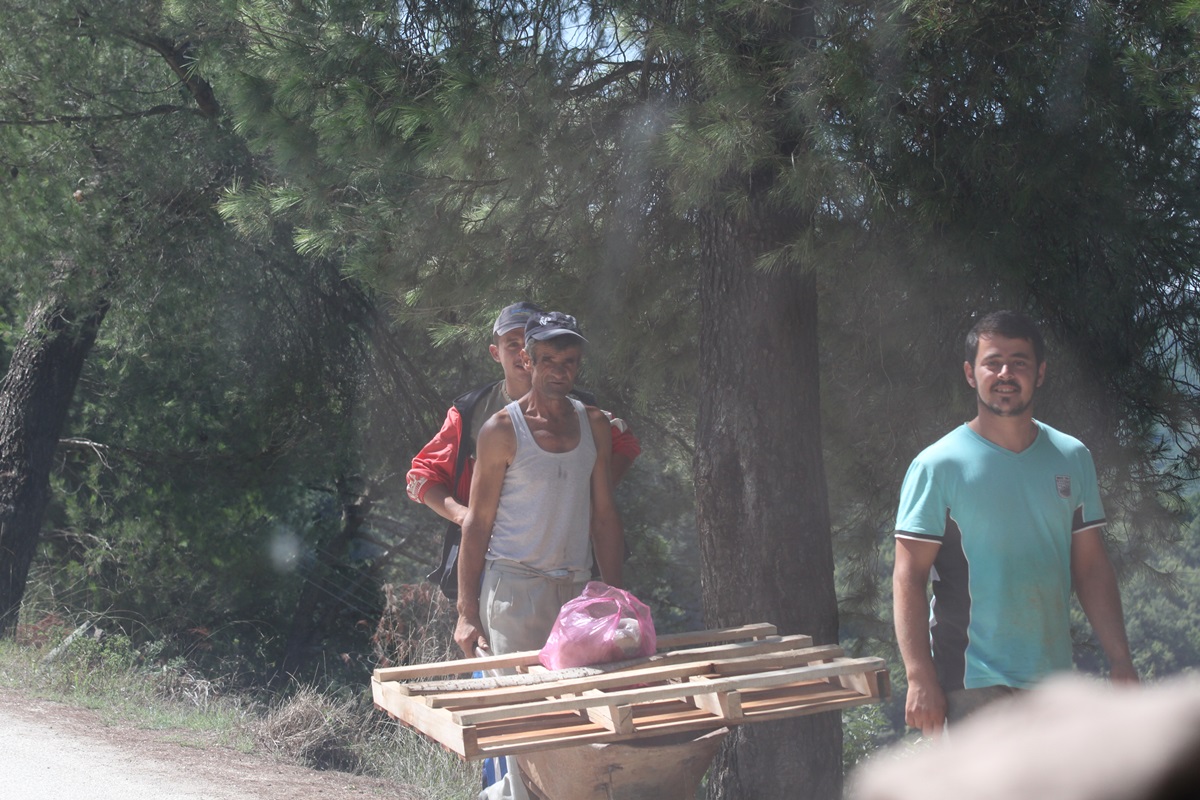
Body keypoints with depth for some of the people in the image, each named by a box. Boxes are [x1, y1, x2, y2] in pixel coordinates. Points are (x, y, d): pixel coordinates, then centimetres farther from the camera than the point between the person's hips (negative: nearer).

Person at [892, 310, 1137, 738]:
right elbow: (908, 577, -9)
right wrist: (920, 677, -17)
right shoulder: (938, 466, -6)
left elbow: (1092, 567, 12)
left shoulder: (1072, 458, 9)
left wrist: (1120, 662, 6)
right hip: (971, 685, -5)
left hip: (1055, 680, 5)